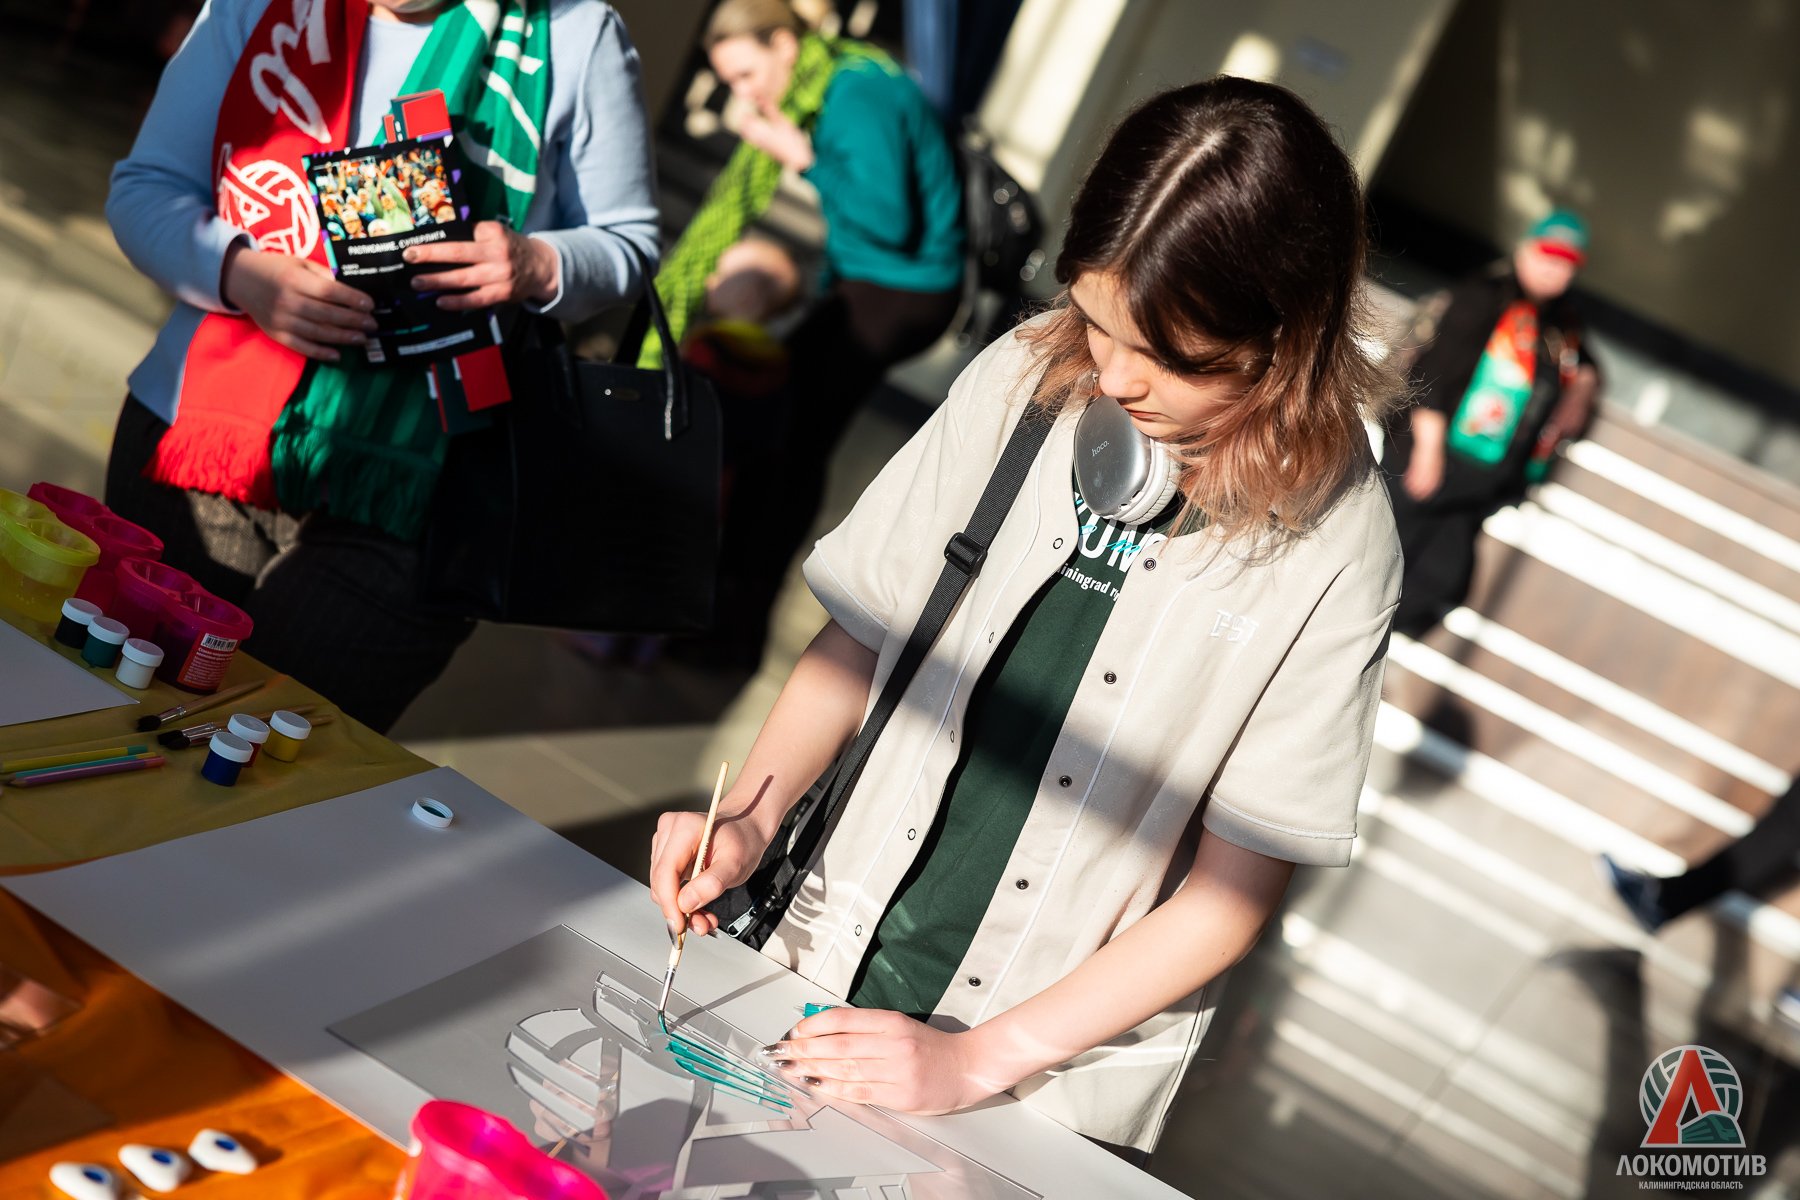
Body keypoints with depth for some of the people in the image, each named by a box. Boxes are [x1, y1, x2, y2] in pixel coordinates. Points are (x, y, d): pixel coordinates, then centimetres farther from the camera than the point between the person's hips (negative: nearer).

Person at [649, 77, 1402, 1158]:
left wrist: (979, 1059, -15)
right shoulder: (1026, 381, -8)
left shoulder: (1334, 549, -17)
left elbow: (1235, 894, -13)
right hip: (830, 965, 3)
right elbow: (865, 632, 2)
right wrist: (752, 816, -12)